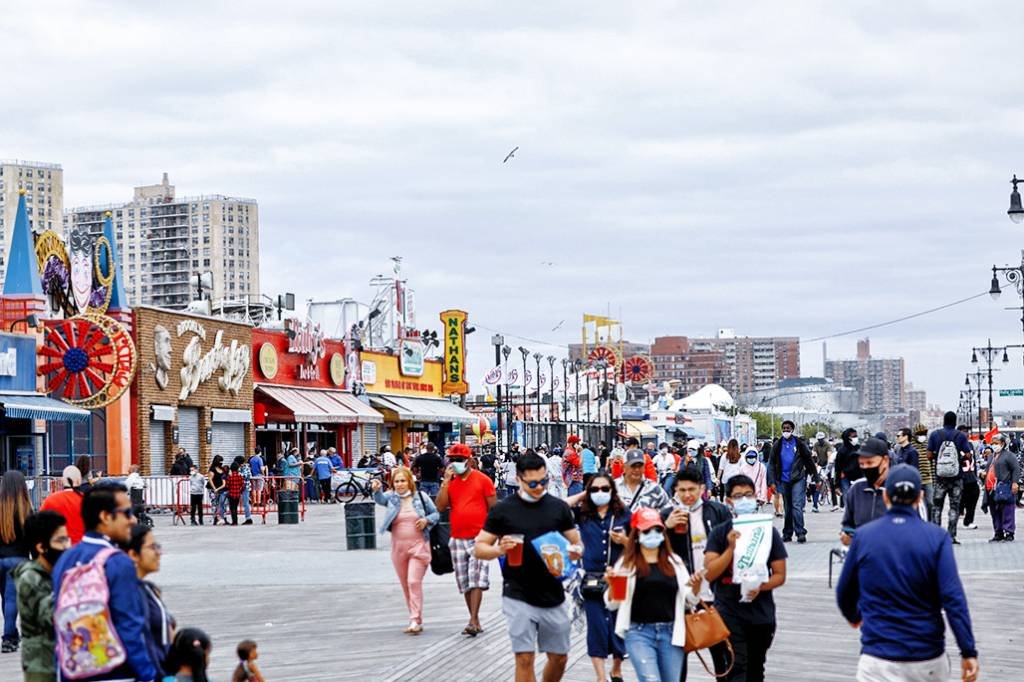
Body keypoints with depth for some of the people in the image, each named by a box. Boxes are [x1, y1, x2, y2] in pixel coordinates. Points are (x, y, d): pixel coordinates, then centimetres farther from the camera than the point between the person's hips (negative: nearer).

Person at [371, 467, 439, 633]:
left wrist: (427, 520, -11)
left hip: (418, 546, -3)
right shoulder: (392, 498, 3)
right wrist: (376, 490, -38)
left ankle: (415, 621, -14)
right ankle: (416, 620, 19)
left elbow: (436, 514, 9)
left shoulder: (421, 497, 0)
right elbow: (380, 499, -17)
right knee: (406, 585, 9)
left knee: (414, 582, -14)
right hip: (398, 547, 3)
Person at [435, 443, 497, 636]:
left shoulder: (482, 480, -2)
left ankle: (473, 621, -13)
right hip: (457, 539, 5)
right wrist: (446, 482, -6)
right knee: (465, 583, 7)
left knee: (476, 580, -12)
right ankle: (475, 621, 15)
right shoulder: (450, 482, 10)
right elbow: (440, 507, -1)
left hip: (479, 538, -5)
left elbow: (493, 508, 1)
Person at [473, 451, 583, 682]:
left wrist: (576, 551, -14)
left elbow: (576, 543, 11)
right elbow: (479, 548, 0)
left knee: (559, 658, 11)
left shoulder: (559, 507, 5)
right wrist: (500, 549, -21)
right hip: (519, 599, -3)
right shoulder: (503, 510, -3)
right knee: (525, 658, -7)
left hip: (553, 597, 3)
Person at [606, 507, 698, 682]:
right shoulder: (626, 563, 2)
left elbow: (690, 600, 12)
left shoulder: (675, 562, 10)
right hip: (639, 632, -3)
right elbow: (612, 604, 3)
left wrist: (696, 586, -9)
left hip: (671, 633, 3)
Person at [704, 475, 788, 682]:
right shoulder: (720, 533, 1)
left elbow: (780, 575, 3)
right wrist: (731, 547, -18)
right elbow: (710, 573, -7)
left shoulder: (768, 532, 4)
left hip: (762, 613, 2)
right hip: (729, 612, -2)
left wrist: (760, 587, -17)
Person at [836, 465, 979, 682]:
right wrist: (968, 652, -11)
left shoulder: (863, 536, 0)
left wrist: (853, 617, 34)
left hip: (879, 661, -1)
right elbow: (953, 599, -12)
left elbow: (844, 592, 12)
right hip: (928, 658, 1)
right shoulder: (937, 538, -4)